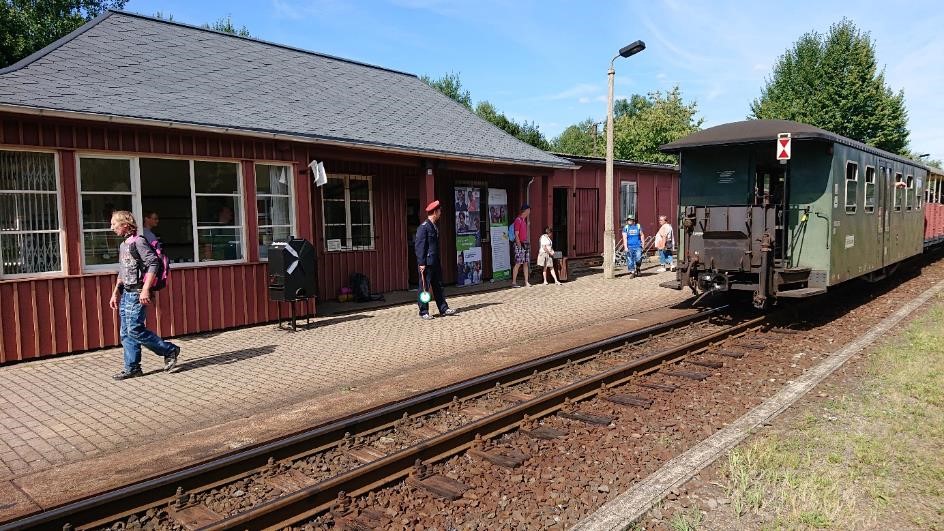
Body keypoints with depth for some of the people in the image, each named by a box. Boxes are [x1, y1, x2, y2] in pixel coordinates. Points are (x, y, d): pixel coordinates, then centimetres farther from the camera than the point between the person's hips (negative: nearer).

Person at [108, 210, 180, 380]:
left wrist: (146, 289, -25)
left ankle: (170, 350, 0)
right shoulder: (123, 245, 17)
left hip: (137, 294, -9)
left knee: (134, 330, -12)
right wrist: (115, 293, 21)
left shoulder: (138, 242, -11)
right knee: (126, 333, 8)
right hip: (126, 294, 9)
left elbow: (153, 264, -20)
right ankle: (132, 368, 13)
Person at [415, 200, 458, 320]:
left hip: (435, 263, 9)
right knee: (425, 287, -1)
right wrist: (421, 263, -19)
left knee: (438, 286, 12)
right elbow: (419, 246, -16)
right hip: (427, 263, -9)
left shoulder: (434, 227, 15)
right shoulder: (424, 227, -13)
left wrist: (439, 262, 20)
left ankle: (444, 309, 17)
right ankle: (423, 312, 7)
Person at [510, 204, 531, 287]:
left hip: (525, 243, 9)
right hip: (519, 244, -9)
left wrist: (526, 243, 13)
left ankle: (526, 282, 11)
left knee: (526, 263, 8)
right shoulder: (518, 220, -11)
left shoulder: (524, 220, 16)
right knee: (518, 263, -8)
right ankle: (513, 282, -3)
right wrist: (519, 245, -17)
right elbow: (516, 234, -14)